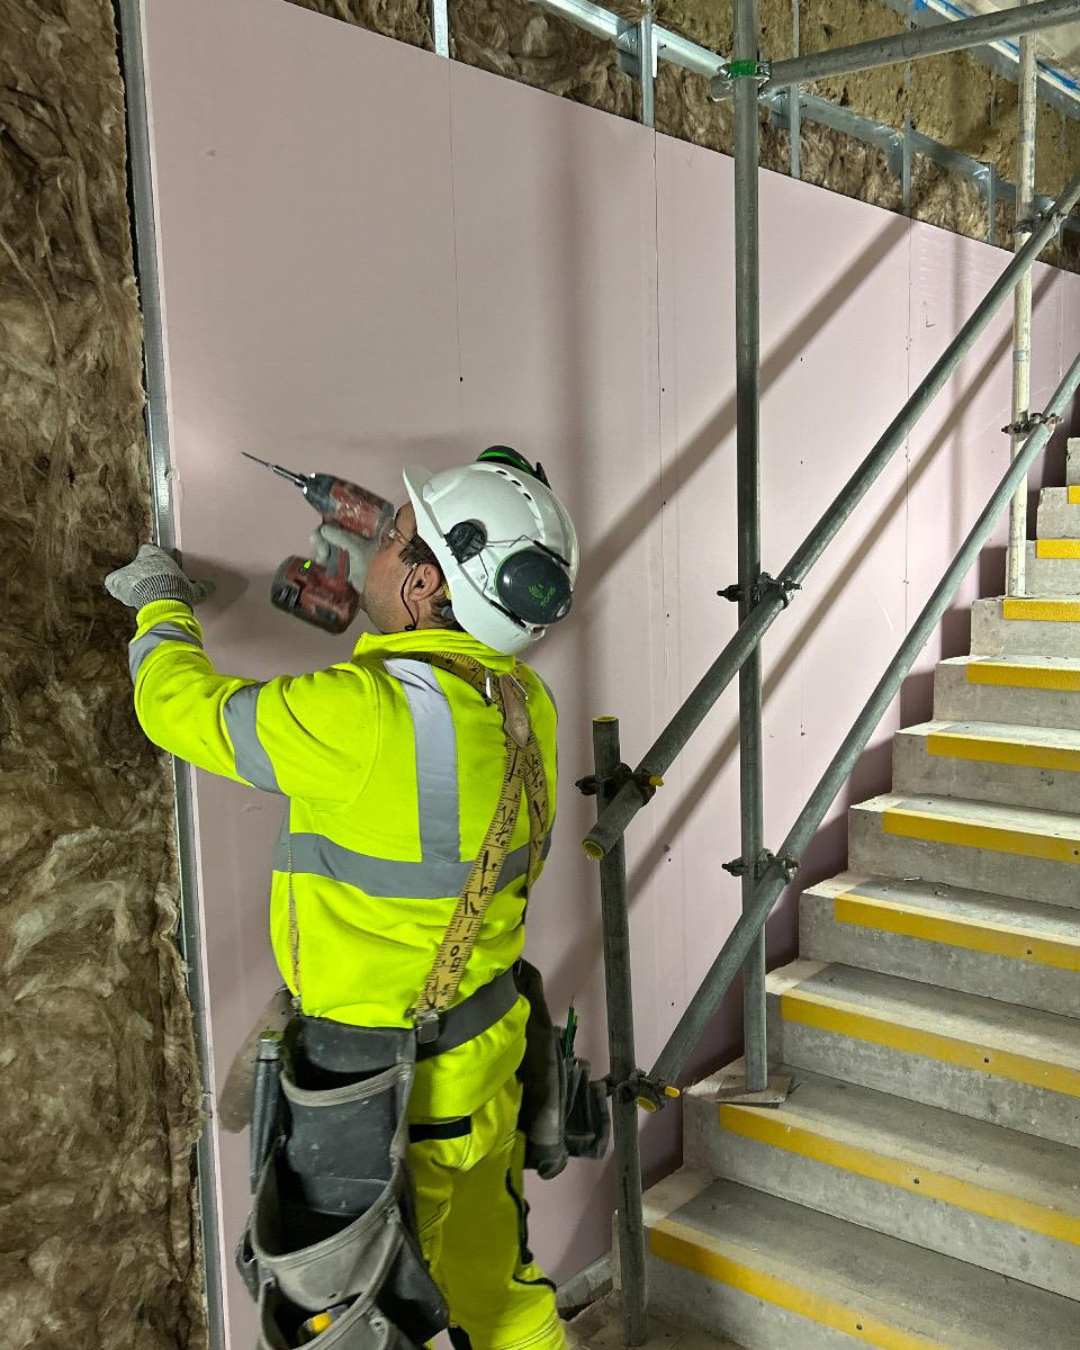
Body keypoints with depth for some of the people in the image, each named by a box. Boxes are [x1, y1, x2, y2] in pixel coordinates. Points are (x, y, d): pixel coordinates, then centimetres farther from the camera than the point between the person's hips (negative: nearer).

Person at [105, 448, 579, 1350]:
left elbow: (183, 706, -14)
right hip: (488, 1065, 8)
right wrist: (371, 587, 23)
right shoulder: (521, 699, -5)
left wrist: (161, 606, 5)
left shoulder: (366, 715, -29)